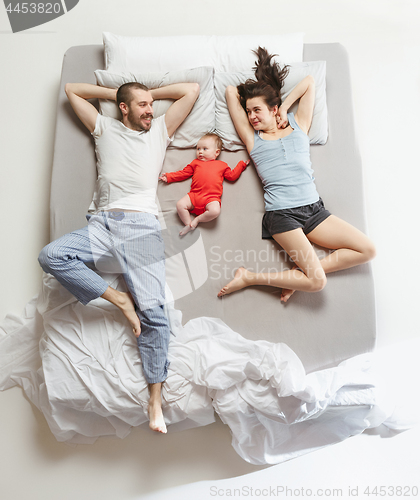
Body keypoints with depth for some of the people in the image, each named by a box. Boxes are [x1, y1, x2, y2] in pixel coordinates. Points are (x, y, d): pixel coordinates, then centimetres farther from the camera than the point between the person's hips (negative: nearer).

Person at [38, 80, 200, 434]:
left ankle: (155, 397, -7)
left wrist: (150, 92, 29)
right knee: (50, 255, -25)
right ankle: (118, 298, -14)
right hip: (101, 225, 2)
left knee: (153, 310, -14)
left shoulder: (160, 130, 23)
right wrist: (116, 93, 30)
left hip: (141, 227, -2)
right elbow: (71, 89, 33)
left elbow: (192, 90, 25)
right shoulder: (104, 128, 24)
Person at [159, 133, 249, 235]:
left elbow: (232, 176, 21)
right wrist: (169, 177, 21)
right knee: (180, 205, -20)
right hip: (194, 195, 3)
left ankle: (197, 220, -9)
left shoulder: (222, 165, 21)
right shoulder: (196, 163, 25)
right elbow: (183, 173, 26)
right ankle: (189, 225, -11)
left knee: (215, 211, -32)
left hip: (211, 197, -2)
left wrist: (241, 165, 19)